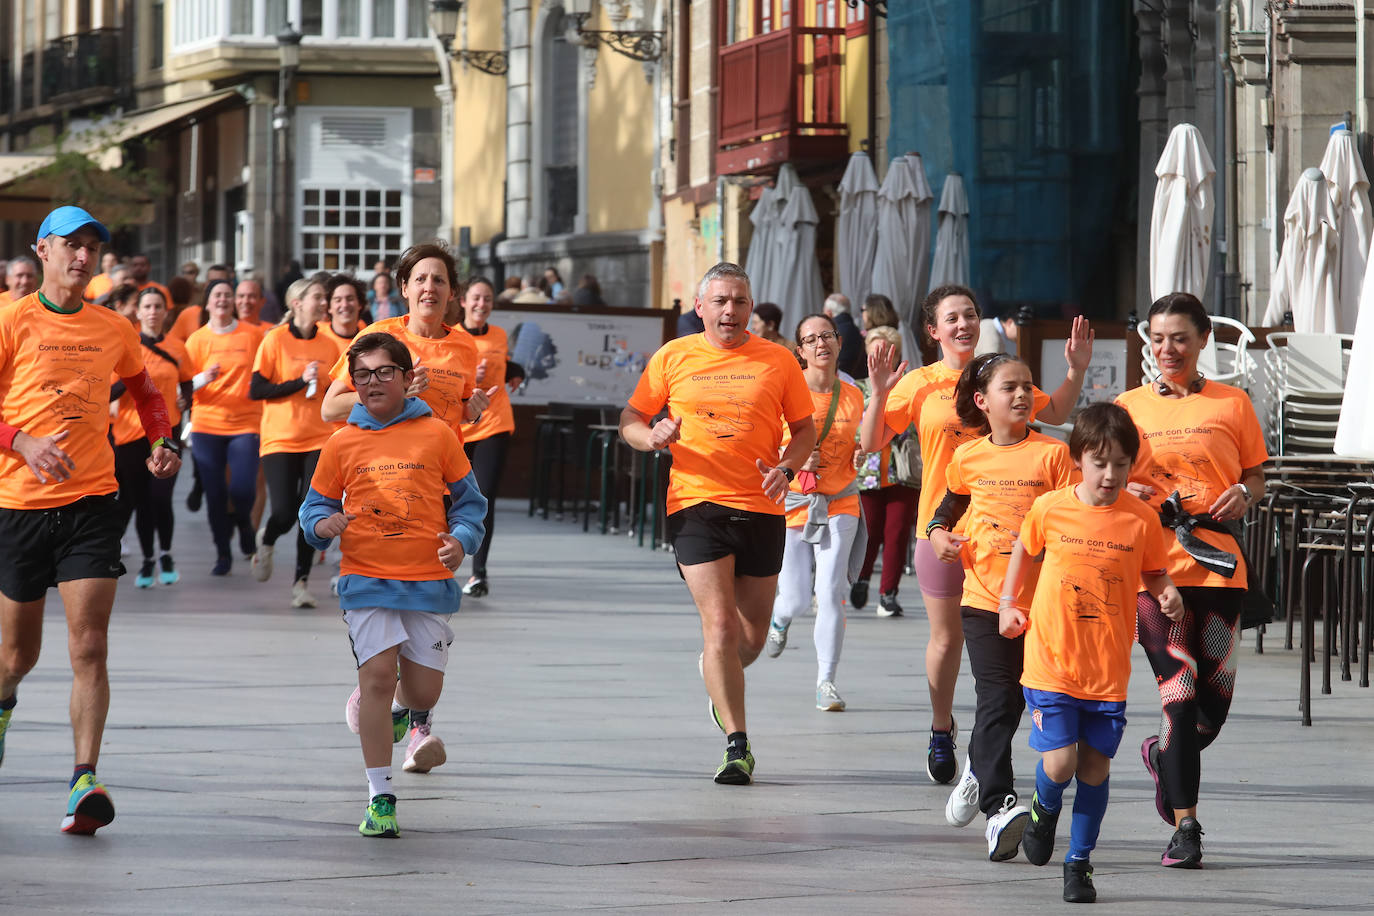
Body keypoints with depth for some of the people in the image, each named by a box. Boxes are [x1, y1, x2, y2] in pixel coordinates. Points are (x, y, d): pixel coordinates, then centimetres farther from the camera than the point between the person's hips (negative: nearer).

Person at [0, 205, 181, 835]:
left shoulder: (113, 331, 9)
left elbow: (144, 388, 28)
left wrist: (163, 442, 11)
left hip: (91, 501, 2)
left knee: (89, 647, -12)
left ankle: (85, 782, -16)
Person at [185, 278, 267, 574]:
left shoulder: (253, 335, 3)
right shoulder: (197, 340, 3)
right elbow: (183, 384, 2)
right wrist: (203, 379, -17)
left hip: (245, 424, -1)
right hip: (207, 425, 1)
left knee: (243, 489, -13)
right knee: (215, 493, 0)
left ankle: (244, 523, 21)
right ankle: (223, 553, 15)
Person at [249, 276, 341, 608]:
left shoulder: (330, 344, 6)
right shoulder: (275, 340, -5)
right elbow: (256, 390, -9)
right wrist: (300, 382, -15)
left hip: (319, 440, 3)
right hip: (280, 439, -3)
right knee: (284, 514, -9)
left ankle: (301, 581, 6)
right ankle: (266, 541, 27)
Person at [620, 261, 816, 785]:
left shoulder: (778, 362, 6)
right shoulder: (673, 358, 5)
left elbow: (805, 430, 13)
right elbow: (629, 421, 10)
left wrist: (786, 469, -6)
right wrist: (653, 436, -13)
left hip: (760, 507, 2)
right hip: (696, 503, -2)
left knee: (752, 636, 9)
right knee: (720, 623, -14)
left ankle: (716, 675, 45)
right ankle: (737, 746, -11)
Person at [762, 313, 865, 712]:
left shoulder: (852, 396, 4)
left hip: (839, 504, 1)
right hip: (791, 502, -1)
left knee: (830, 593, -12)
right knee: (796, 600, 3)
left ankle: (826, 681, -4)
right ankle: (779, 619, 42)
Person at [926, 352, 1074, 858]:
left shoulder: (1051, 454, -1)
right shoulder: (968, 458, 6)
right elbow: (949, 507, 24)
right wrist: (938, 533, 5)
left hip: (1038, 601, 0)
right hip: (983, 599, 0)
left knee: (1010, 701, 9)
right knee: (998, 700, -11)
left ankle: (978, 771, 35)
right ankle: (998, 806, -17)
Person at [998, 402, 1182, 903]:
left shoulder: (1141, 519, -3)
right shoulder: (1050, 509, -3)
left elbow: (1153, 573, 10)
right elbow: (1024, 548, 17)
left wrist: (1168, 593, -11)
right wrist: (1007, 602, 11)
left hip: (1108, 669, 1)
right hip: (1051, 661, -1)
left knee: (1095, 767, 4)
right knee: (1059, 762, -10)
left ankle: (1079, 863, 20)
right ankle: (1043, 810, 25)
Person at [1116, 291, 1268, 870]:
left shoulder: (1232, 404, 10)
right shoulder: (1128, 406, 11)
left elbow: (1256, 477, 16)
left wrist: (1245, 493, -6)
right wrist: (1126, 491, -6)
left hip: (1218, 559, 1)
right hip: (1153, 559, -1)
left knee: (1216, 694, 1)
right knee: (1179, 688, -10)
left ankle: (1166, 756, 35)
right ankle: (1184, 827, -6)